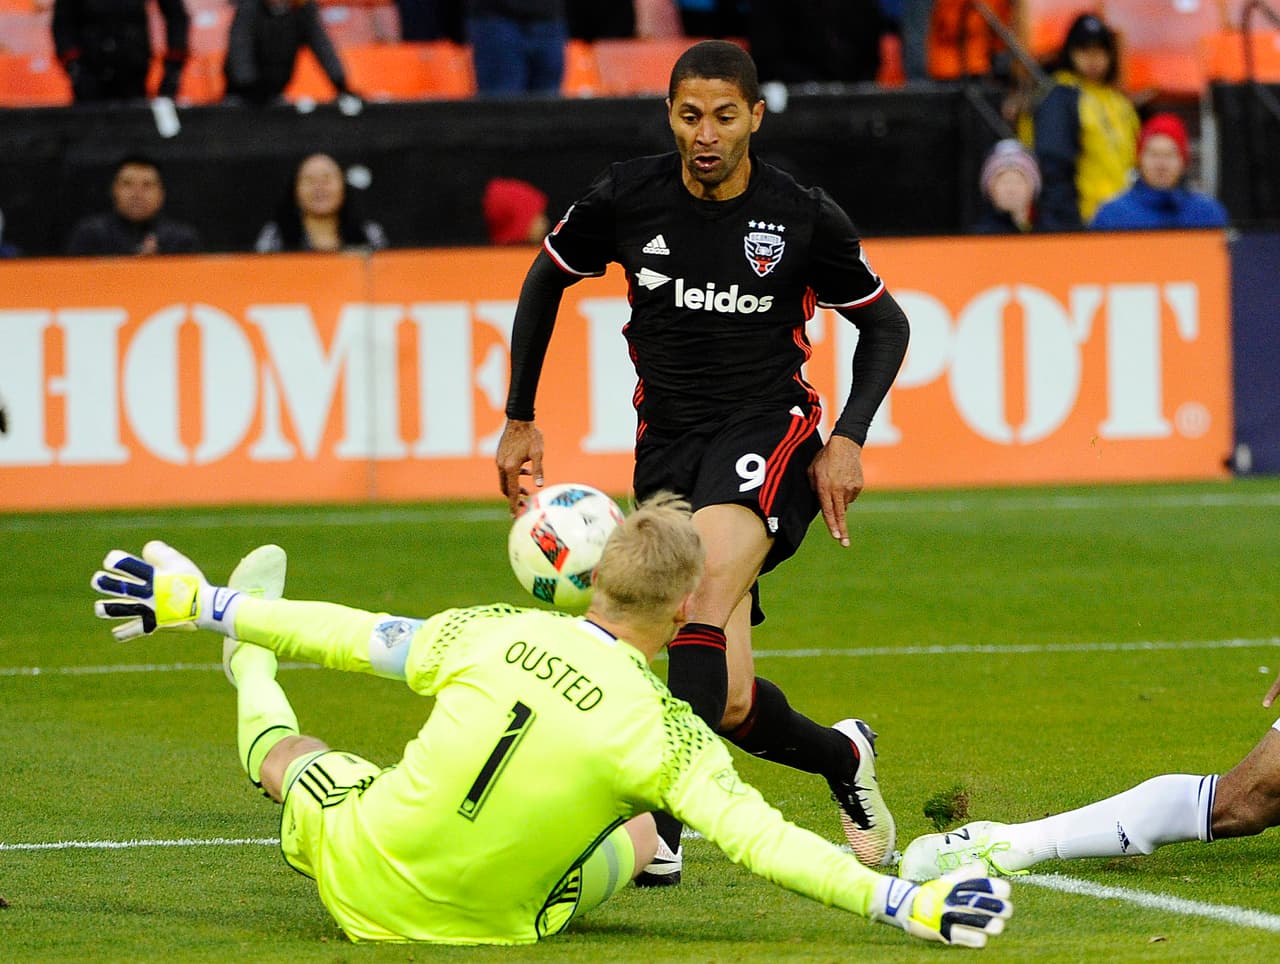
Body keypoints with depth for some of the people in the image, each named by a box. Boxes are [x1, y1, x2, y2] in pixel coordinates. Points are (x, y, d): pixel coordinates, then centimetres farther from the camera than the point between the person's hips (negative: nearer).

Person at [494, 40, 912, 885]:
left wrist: (849, 438, -6)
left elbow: (884, 323, 7)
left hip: (768, 428, -3)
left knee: (706, 588, -33)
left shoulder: (804, 217, -7)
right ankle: (844, 757, 29)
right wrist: (520, 421, 14)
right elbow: (547, 280, 15)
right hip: (668, 440, 3)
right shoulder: (627, 198, -3)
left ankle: (661, 832, -38)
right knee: (729, 702, -4)